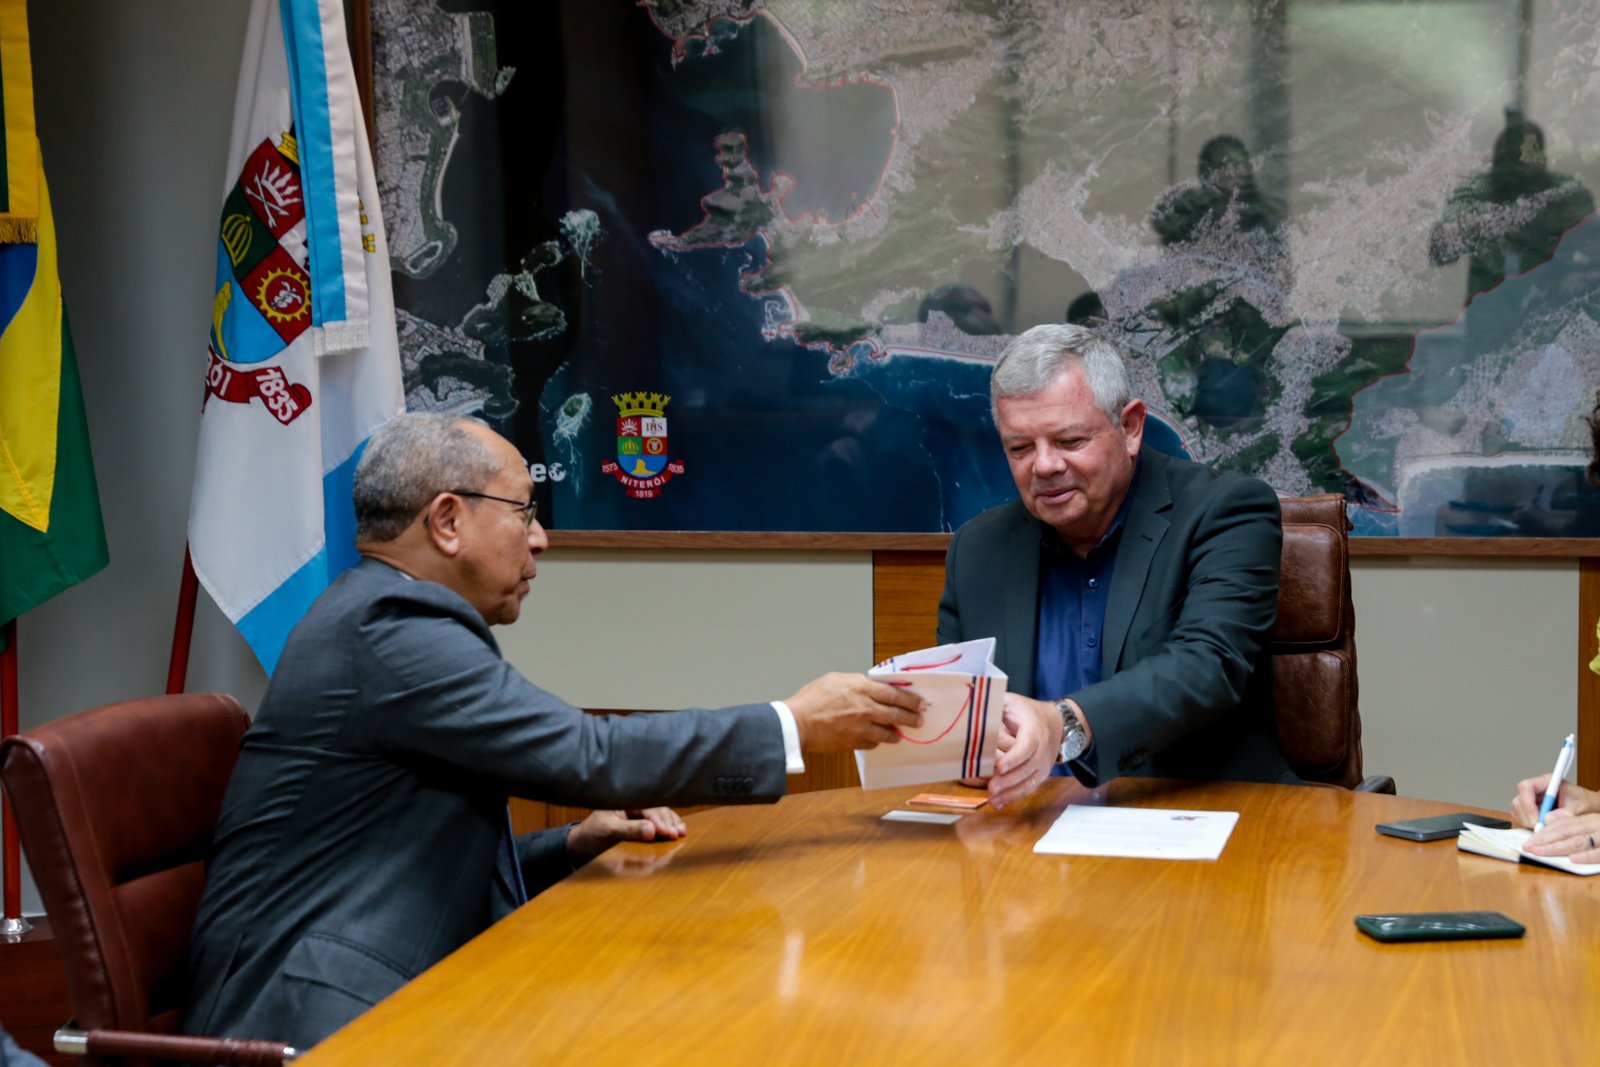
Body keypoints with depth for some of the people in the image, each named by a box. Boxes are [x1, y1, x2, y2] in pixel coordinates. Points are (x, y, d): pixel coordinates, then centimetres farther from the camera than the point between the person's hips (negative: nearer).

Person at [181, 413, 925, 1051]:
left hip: (389, 994, 9)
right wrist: (793, 726, -15)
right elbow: (587, 754, -21)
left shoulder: (383, 618, 15)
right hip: (324, 1017, -9)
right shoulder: (388, 625, -16)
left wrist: (575, 843, 6)